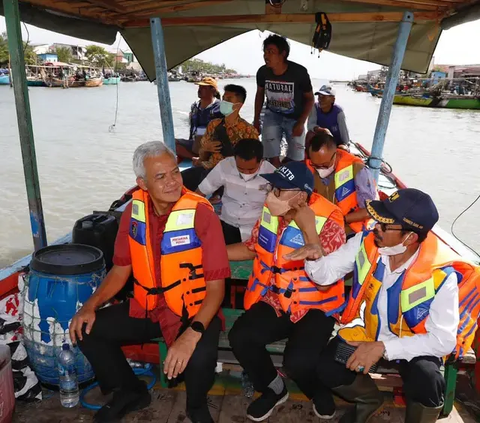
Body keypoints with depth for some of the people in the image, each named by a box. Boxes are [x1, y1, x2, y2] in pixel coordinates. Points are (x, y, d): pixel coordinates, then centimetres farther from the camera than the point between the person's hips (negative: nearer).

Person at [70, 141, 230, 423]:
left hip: (193, 312, -5)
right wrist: (90, 306, -9)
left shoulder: (202, 214, -20)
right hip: (145, 308, 6)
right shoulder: (135, 210, -4)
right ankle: (132, 392, 21)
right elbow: (121, 269, 6)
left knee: (200, 357, -32)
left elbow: (216, 285, -20)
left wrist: (193, 333, -35)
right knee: (87, 331, -5)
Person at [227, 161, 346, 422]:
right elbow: (252, 248, 13)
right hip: (274, 301, 5)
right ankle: (274, 390, 14)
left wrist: (308, 230, -30)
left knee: (298, 361, -27)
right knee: (239, 338, -18)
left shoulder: (328, 221, -18)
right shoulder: (270, 210, -2)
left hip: (314, 307, -5)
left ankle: (318, 392, 14)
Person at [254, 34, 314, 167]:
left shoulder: (299, 72, -22)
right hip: (272, 115, 1)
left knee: (296, 158, 5)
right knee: (272, 156, -7)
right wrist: (256, 120, 7)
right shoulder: (263, 72, -14)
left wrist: (301, 123, -15)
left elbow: (310, 98, -9)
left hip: (294, 118, -1)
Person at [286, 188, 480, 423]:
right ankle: (369, 398, 18)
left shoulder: (441, 274, -27)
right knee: (327, 368, -18)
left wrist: (384, 348, -31)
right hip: (369, 330, 3)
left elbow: (443, 341, -23)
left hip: (415, 342, -2)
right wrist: (315, 257, -32)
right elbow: (325, 274, -8)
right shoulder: (367, 242, -19)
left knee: (427, 385, -31)